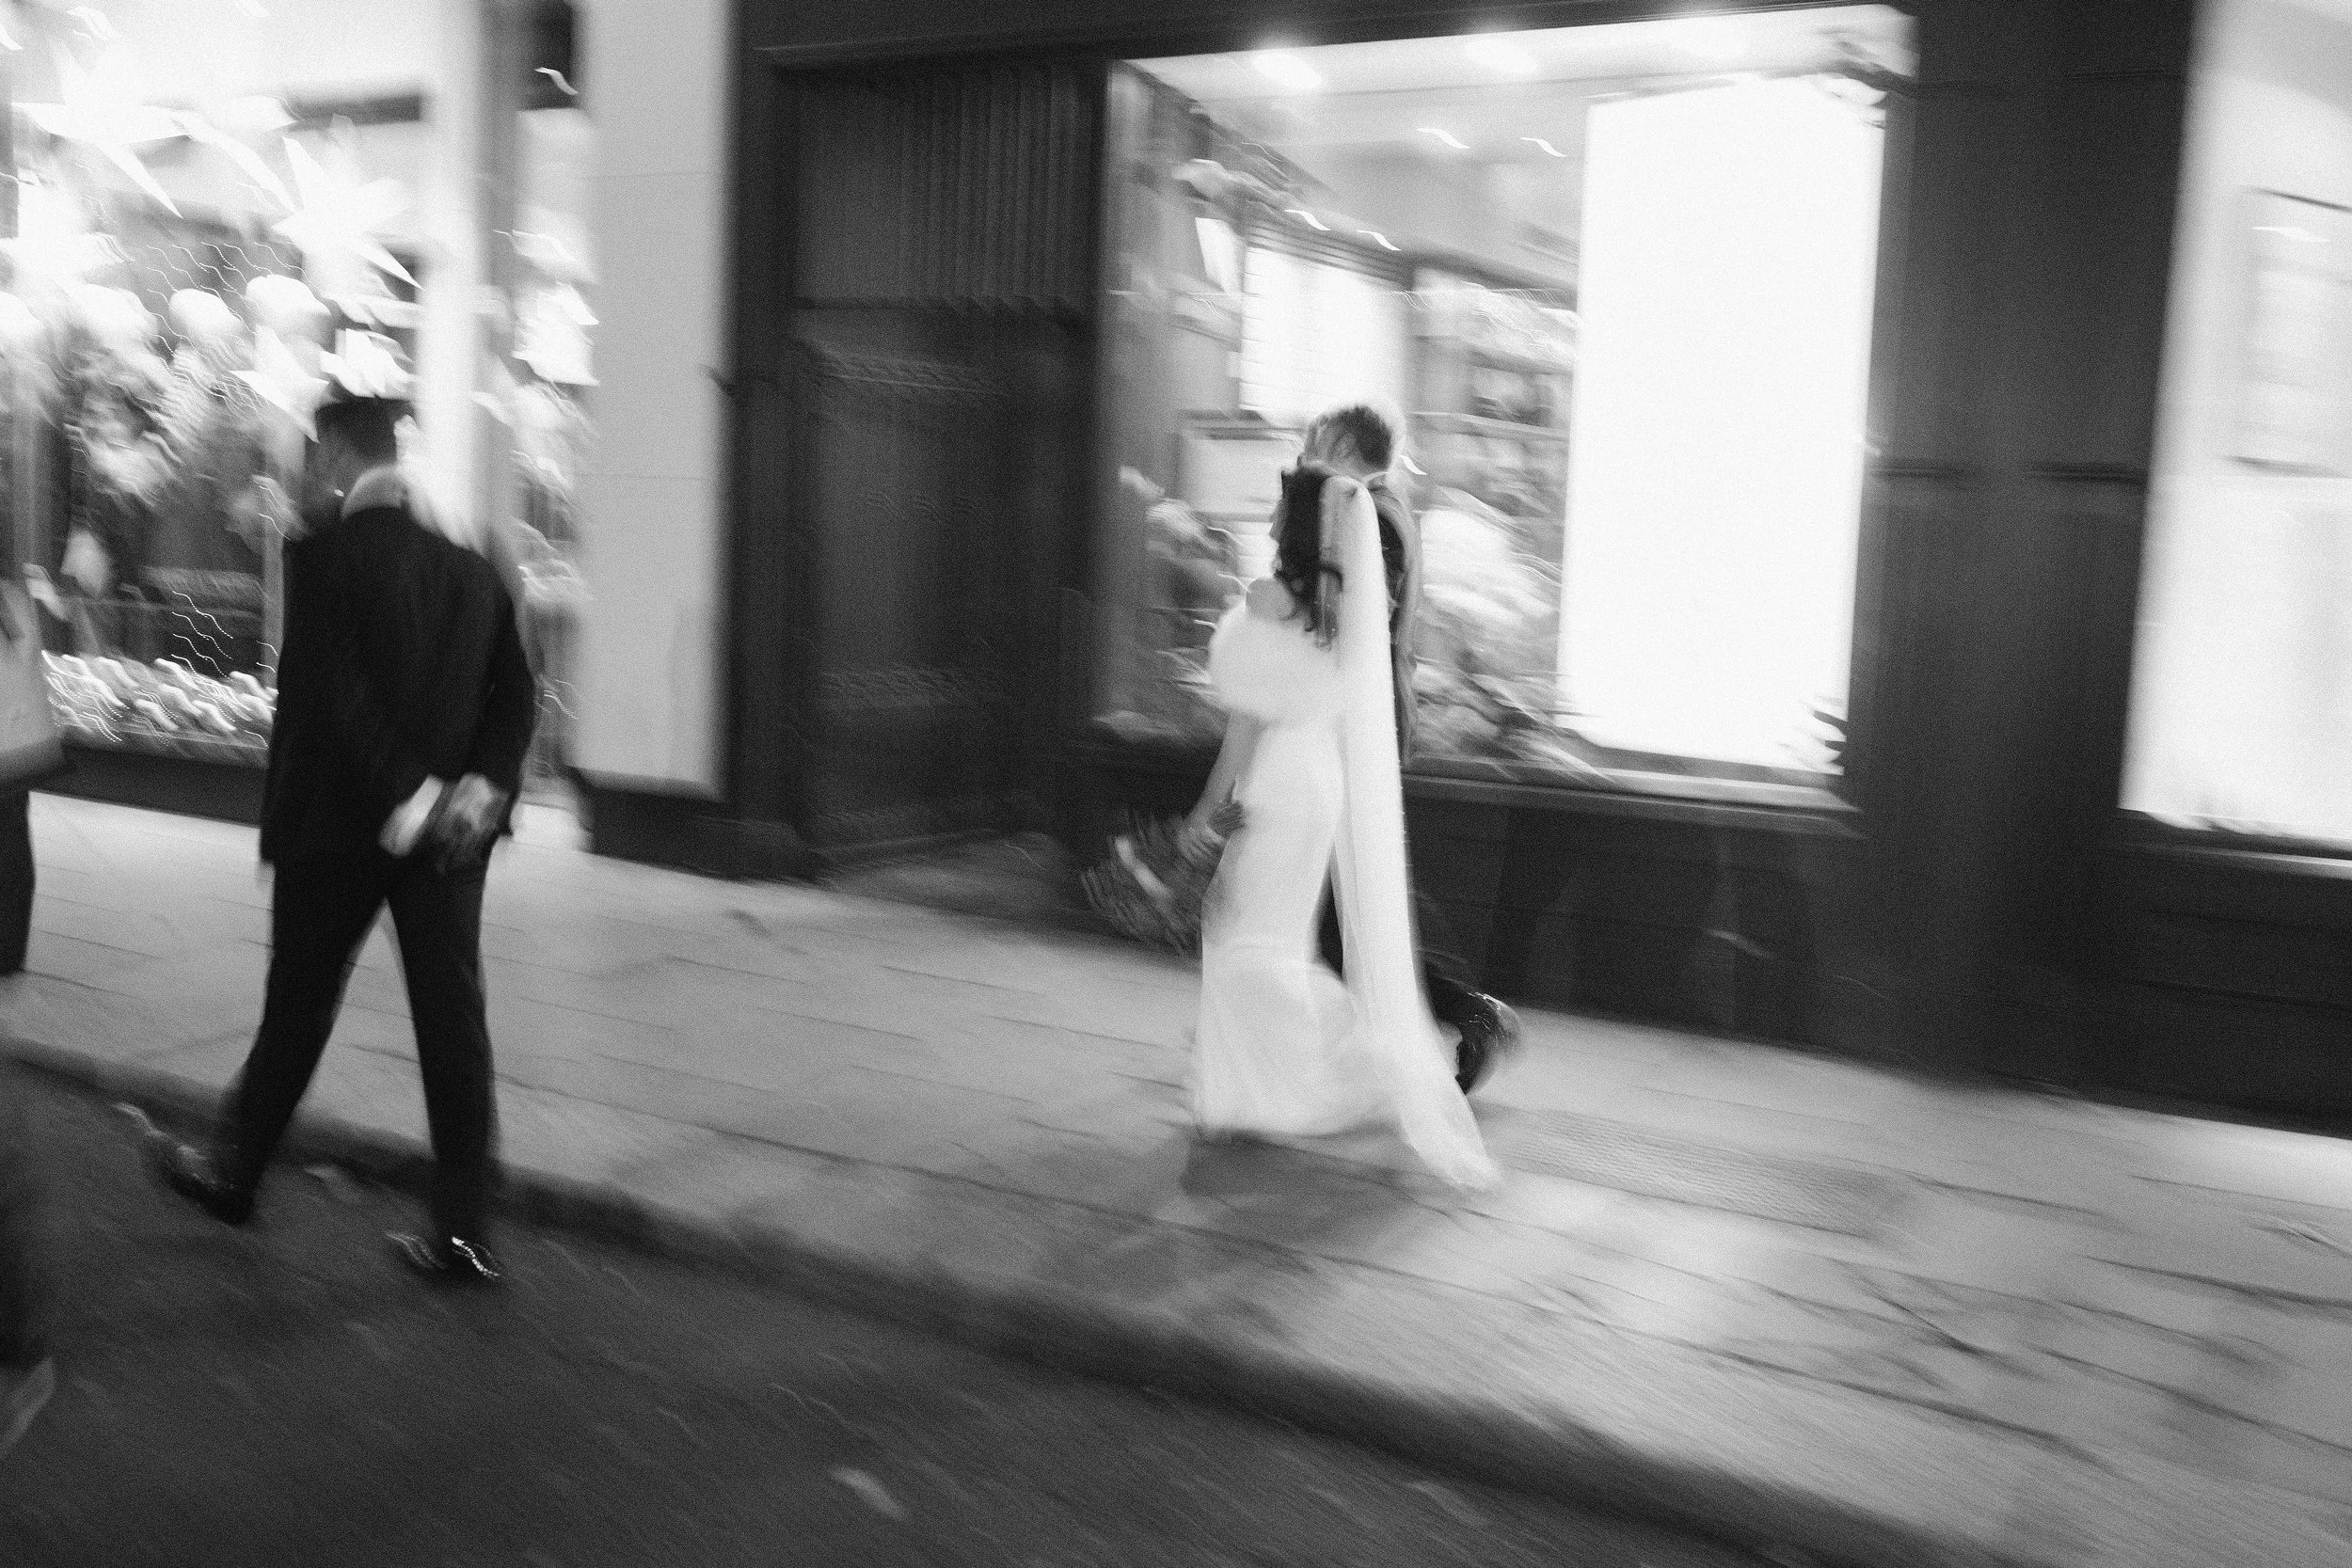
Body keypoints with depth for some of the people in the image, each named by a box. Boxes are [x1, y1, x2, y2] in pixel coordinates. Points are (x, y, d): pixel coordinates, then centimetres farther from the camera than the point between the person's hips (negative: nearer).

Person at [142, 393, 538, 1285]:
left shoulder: (327, 556, -11)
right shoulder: (470, 569, 7)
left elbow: (333, 694, -20)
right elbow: (518, 694, 2)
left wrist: (405, 801, -17)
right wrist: (484, 786, -7)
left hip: (336, 825, -4)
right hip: (451, 835, 4)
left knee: (298, 1008, 13)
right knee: (452, 1019, 3)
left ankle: (234, 1174, 35)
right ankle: (464, 1233, 5)